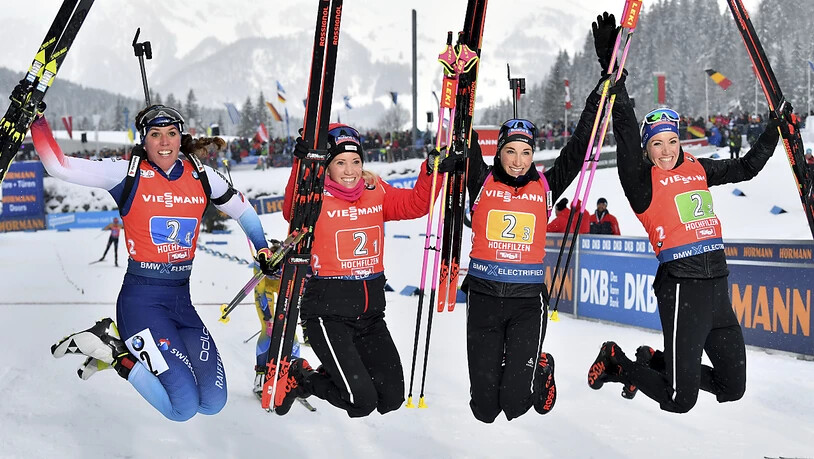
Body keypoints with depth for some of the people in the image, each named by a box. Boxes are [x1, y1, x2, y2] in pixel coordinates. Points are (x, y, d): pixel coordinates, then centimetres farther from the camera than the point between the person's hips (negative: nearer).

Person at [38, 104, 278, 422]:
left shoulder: (201, 176, 5)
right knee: (184, 406, -17)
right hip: (141, 298, -5)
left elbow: (243, 210, 21)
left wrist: (264, 253, 19)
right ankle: (111, 348, 4)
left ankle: (120, 352, 15)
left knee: (213, 403, 1)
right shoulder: (129, 174, -6)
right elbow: (60, 166, -12)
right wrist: (36, 119, -20)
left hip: (182, 299, 6)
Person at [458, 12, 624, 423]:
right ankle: (496, 372, 38)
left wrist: (607, 73, -3)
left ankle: (539, 371, 28)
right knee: (485, 410, 3)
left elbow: (581, 142, 0)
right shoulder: (481, 182, 1)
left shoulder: (546, 186, 2)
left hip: (528, 300, 0)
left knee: (515, 404, -6)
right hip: (483, 297, 1)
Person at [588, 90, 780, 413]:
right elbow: (626, 130, -19)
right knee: (680, 399, -4)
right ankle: (617, 362, 20)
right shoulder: (642, 178, -5)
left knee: (733, 388, 14)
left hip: (718, 286, 7)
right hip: (682, 285, -7)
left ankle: (657, 362, 32)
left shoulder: (697, 168, 14)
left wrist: (775, 127, 27)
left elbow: (746, 167, 27)